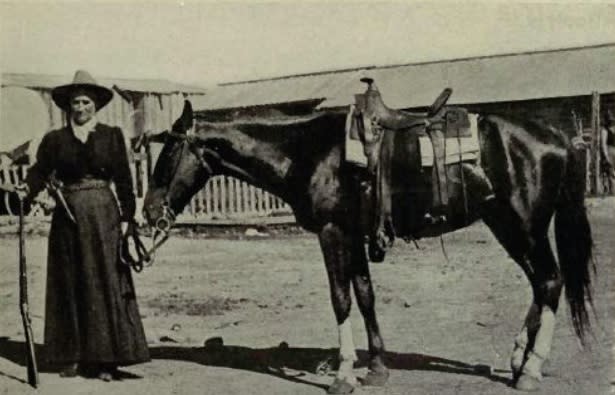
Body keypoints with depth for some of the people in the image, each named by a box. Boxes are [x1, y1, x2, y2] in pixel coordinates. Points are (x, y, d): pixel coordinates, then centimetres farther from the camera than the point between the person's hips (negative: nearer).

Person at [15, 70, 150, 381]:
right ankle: (72, 357, 14)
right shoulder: (54, 140, 8)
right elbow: (40, 171, -3)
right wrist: (26, 190, -24)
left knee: (106, 282, -2)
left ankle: (107, 359, 2)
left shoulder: (112, 136, 5)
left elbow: (124, 179, 2)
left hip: (103, 215, -1)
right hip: (68, 216, 2)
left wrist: (126, 217, -5)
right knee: (69, 285, 5)